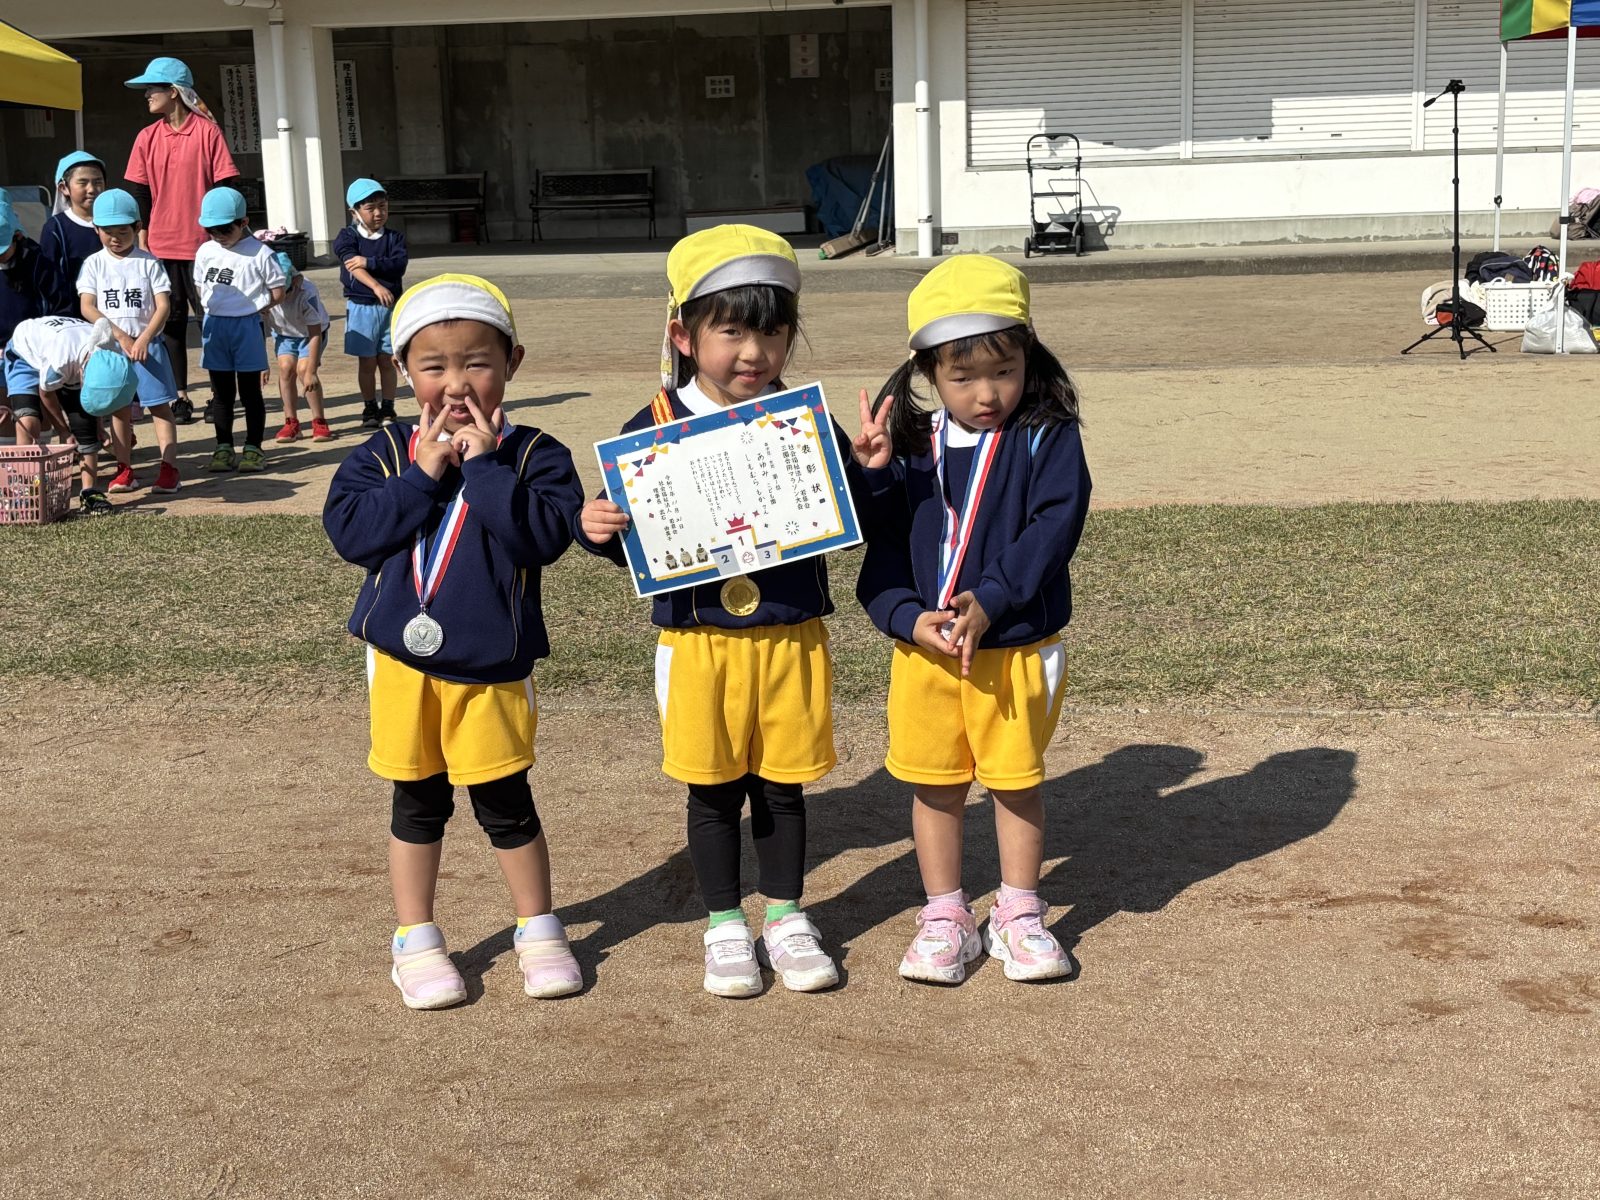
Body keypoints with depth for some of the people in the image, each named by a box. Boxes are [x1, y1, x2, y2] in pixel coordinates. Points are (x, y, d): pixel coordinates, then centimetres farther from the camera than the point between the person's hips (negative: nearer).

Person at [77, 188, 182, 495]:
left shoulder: (148, 262, 0)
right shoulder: (94, 264, 3)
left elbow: (163, 305, -6)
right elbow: (87, 307, -5)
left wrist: (143, 340, -17)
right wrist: (120, 337, -15)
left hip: (148, 344, -2)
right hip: (110, 345, 2)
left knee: (159, 404, -4)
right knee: (118, 407, 6)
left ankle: (169, 468, -4)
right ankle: (125, 470, 11)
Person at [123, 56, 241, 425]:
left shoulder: (207, 132, -5)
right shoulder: (147, 138, 7)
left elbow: (224, 187, -4)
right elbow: (139, 192, 9)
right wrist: (141, 236, 3)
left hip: (202, 244, -4)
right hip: (160, 245, 4)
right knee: (171, 320, 6)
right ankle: (180, 396, 13)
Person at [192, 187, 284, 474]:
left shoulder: (260, 254, -10)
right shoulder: (205, 252, 5)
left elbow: (277, 293, -6)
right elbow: (201, 287, 15)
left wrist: (252, 306, -3)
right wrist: (216, 307, 2)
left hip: (246, 326, -5)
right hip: (214, 326, 5)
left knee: (250, 391, 4)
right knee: (222, 393, 11)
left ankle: (253, 448, 11)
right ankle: (223, 448, 18)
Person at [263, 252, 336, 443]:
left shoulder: (307, 293, -37)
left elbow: (315, 334, -32)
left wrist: (310, 371, -33)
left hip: (310, 332, -3)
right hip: (283, 333, 3)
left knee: (304, 369, -21)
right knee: (286, 367, -18)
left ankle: (319, 422, -8)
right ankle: (291, 422, -6)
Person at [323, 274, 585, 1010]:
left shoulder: (533, 455, -8)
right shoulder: (386, 453, -1)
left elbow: (546, 533, -23)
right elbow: (349, 530, -13)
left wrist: (485, 466, -23)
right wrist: (422, 474, -18)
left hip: (493, 666, -2)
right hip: (403, 659, 2)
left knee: (506, 805, 9)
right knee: (417, 804, 14)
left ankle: (539, 931, 28)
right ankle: (414, 941, 28)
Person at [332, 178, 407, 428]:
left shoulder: (395, 237, 5)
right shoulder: (347, 237, -2)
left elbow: (399, 264, -11)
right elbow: (352, 264, -19)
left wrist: (369, 262, -21)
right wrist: (376, 286, -34)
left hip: (391, 305, 1)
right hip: (361, 306, -1)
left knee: (387, 360, 6)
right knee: (367, 362, 6)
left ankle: (388, 408, 15)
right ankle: (370, 409, 15)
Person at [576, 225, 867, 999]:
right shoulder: (654, 428, -5)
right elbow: (635, 542, 0)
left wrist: (866, 473, -18)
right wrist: (597, 527, -21)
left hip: (792, 637, 1)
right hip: (699, 641, -1)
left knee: (781, 784, 13)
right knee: (714, 790, 10)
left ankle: (785, 916, 30)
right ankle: (724, 926, 26)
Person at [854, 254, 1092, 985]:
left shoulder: (1048, 439, -6)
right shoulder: (909, 447, 1)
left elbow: (1052, 529, -16)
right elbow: (883, 548, 0)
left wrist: (987, 603, -24)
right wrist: (909, 617, -17)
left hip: (1018, 649, -2)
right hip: (924, 651, 2)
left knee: (1016, 782, 11)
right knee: (935, 786, 11)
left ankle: (1019, 915, 28)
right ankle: (944, 917, 27)